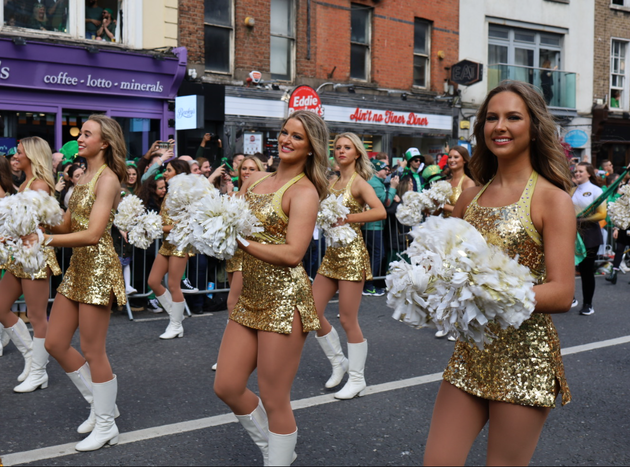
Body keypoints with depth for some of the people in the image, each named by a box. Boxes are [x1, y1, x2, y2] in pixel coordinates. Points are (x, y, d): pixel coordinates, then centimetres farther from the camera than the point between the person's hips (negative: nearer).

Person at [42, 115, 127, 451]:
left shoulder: (107, 179, -13)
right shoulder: (83, 177, 13)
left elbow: (93, 234, -21)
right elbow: (66, 225, 11)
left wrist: (47, 240, -19)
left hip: (98, 267, -9)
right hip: (76, 266, 9)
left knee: (93, 353, 0)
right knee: (55, 343, 12)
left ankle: (106, 426, 16)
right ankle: (100, 403, 28)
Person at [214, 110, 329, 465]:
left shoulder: (304, 191, -10)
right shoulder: (257, 179, 12)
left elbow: (293, 253, -20)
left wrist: (243, 241, -16)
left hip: (284, 299, -8)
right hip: (250, 296, 8)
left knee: (274, 401, 1)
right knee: (227, 387, 12)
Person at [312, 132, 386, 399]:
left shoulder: (358, 182, -8)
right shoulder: (332, 183, 12)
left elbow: (380, 212, -24)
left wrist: (347, 218, -24)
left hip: (351, 253, -7)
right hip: (331, 253, 7)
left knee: (348, 320, -3)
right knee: (313, 312, 5)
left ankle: (357, 380, 12)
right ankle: (339, 362, 26)